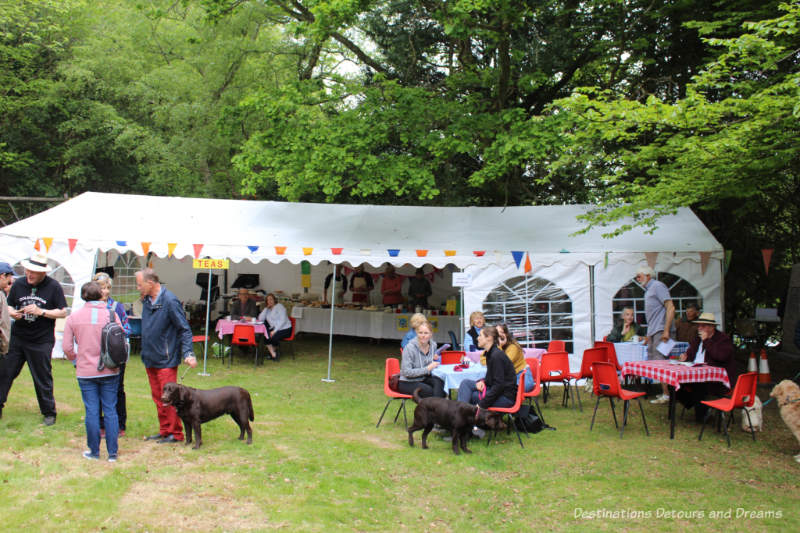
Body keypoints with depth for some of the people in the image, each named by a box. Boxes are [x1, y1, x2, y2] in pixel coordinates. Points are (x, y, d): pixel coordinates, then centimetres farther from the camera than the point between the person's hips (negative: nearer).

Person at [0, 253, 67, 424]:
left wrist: (41, 312, -18)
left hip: (42, 341, -3)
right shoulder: (18, 284, 2)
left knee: (43, 378, 4)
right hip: (17, 339, 3)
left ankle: (49, 413, 18)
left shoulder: (54, 287, -7)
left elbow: (63, 312, -7)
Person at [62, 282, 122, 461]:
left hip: (85, 372, 1)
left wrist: (76, 359, 17)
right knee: (110, 410, 6)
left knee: (91, 411, 8)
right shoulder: (111, 315, -6)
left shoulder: (73, 317, -2)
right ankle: (112, 452, 10)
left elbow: (67, 346, 0)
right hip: (109, 372, -1)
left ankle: (94, 451, 17)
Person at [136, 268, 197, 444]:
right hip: (149, 359, 8)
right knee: (157, 397, 14)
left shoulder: (170, 301, -16)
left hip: (166, 360, -8)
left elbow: (185, 329, -15)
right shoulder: (146, 300, 7)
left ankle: (175, 433, 8)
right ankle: (164, 430, 25)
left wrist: (188, 354, -23)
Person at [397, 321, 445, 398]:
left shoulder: (433, 345, 1)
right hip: (407, 382, -5)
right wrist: (427, 369, -23)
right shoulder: (409, 347, -18)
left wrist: (435, 359, -3)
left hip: (424, 379, 5)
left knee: (439, 382, -27)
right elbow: (406, 372, -21)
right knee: (428, 390, -32)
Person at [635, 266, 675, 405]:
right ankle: (663, 392, 14)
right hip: (653, 332, 10)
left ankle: (666, 394, -9)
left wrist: (666, 331, -21)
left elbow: (670, 308, -15)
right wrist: (649, 335, 23)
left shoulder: (658, 286, -7)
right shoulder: (648, 290, 21)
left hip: (661, 331, -10)